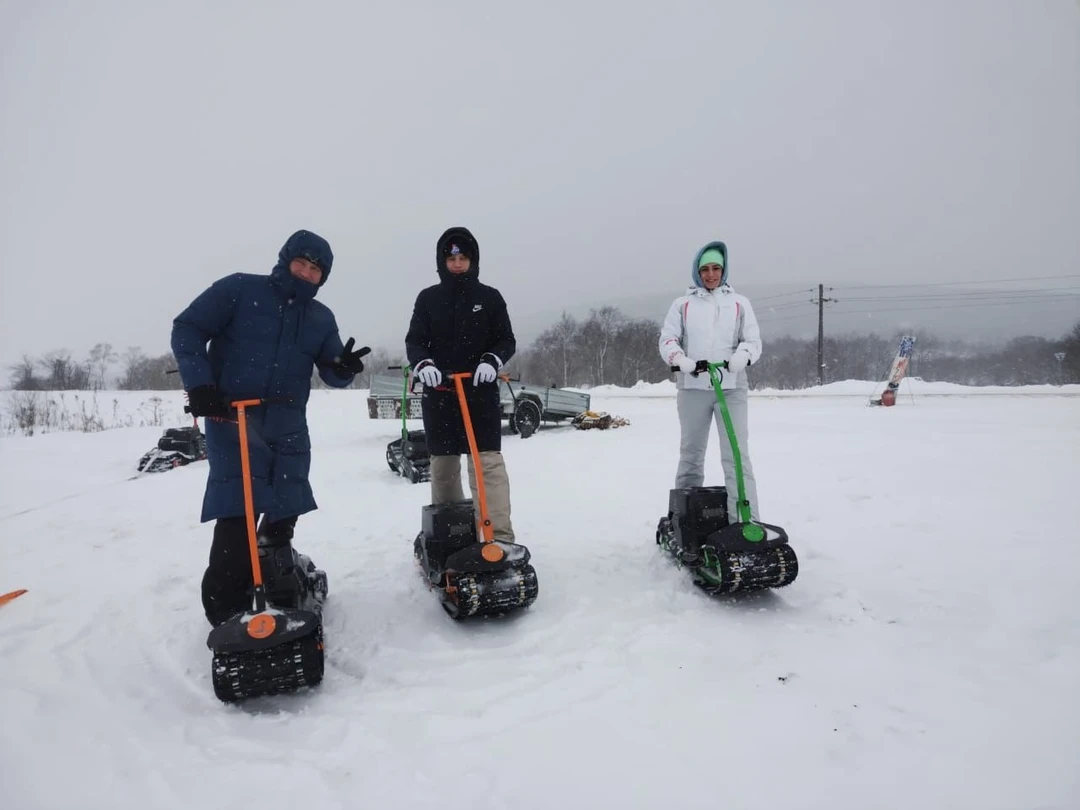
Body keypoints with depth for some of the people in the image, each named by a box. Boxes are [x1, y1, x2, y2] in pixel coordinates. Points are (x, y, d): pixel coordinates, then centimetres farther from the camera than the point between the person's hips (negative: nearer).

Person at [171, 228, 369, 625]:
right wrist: (199, 384, -14)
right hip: (232, 418, -5)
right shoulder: (238, 289, -2)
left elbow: (332, 374, 9)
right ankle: (225, 610, 1)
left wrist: (345, 367, -15)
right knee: (237, 512, -12)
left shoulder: (321, 318, 11)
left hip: (288, 427, 5)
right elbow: (187, 329, -3)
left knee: (285, 511, 11)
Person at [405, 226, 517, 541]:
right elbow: (414, 341, 4)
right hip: (438, 392, 2)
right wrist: (423, 364, -17)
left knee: (488, 461, -11)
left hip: (481, 391, -2)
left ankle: (500, 537, -12)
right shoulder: (427, 298, 7)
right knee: (443, 462, 9)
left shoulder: (490, 297, 4)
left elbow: (507, 340, 4)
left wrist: (492, 361, -17)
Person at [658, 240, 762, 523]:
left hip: (732, 387, -1)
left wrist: (742, 356, -17)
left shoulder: (739, 302, 11)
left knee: (737, 454, -9)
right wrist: (680, 359, -17)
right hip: (692, 387, 1)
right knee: (690, 453, 10)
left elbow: (754, 340, 6)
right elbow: (667, 339, 5)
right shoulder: (682, 303, 11)